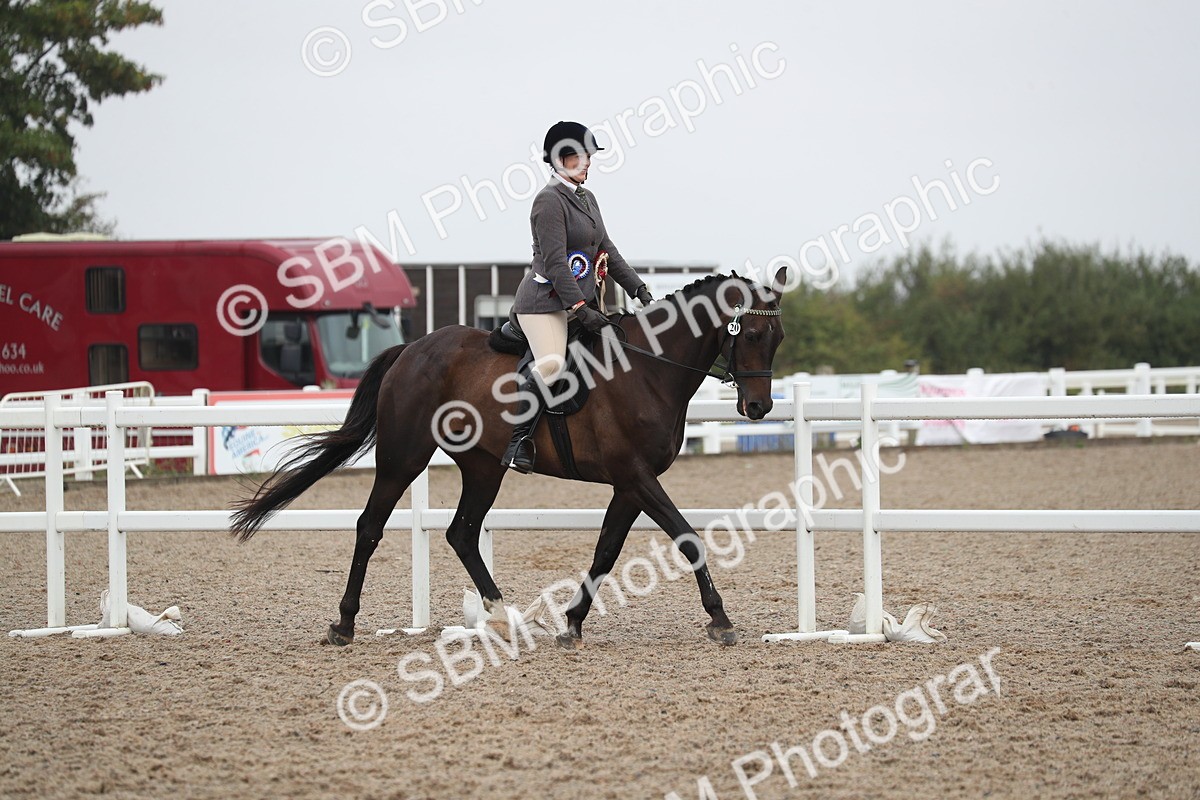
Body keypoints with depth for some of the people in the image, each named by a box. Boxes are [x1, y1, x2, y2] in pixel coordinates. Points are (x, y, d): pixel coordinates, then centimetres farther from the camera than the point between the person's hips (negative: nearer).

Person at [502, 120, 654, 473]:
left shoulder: (587, 199, 17)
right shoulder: (550, 200, -11)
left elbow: (608, 252, 22)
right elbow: (554, 262, -18)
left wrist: (639, 289, 12)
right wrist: (580, 309, -24)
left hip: (580, 300, 10)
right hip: (545, 300, -10)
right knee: (552, 365, -28)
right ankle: (519, 440, -22)